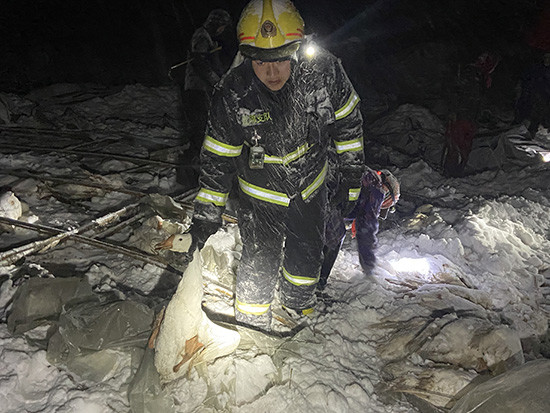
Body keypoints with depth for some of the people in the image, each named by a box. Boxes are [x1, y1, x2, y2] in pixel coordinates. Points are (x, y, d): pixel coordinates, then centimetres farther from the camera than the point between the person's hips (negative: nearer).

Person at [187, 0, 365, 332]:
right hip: (261, 195, -2)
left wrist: (350, 179, 0)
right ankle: (251, 329, 35)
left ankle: (296, 308, 53)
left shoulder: (323, 70, -22)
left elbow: (348, 123, -5)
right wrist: (207, 215, -8)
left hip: (311, 187, 3)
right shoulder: (232, 95, -25)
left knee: (307, 258, 20)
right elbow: (217, 158, -13)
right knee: (260, 266, 4)